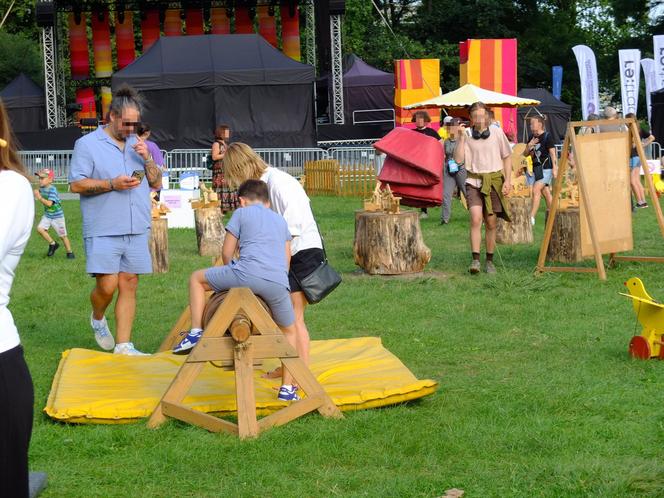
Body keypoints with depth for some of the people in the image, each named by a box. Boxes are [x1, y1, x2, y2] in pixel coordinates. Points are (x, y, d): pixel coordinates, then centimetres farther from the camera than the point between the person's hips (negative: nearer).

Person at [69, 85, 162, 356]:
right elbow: (76, 184, -6)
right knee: (107, 285, -10)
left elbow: (157, 183, 15)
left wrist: (147, 159, -4)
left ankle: (123, 345, 7)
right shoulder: (87, 144, -1)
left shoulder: (137, 144, 15)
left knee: (129, 284, 3)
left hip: (137, 230, 5)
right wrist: (112, 184, -16)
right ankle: (98, 318, 23)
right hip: (103, 231, -5)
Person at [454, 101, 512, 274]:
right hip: (474, 181, -1)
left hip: (494, 180, 1)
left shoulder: (496, 132, 2)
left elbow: (507, 157, 8)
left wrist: (508, 180, 0)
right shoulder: (467, 135, 2)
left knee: (491, 223, 4)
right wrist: (461, 138, -11)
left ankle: (490, 261, 16)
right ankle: (475, 260, -20)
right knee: (476, 218, -18)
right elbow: (459, 159, -5)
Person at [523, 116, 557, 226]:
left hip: (546, 169, -8)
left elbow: (552, 153, -13)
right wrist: (529, 145, -5)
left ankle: (531, 218, -23)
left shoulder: (547, 136, -9)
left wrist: (555, 168, -21)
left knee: (536, 190, -19)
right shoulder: (531, 137, 12)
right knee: (546, 193, 11)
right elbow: (525, 154, 15)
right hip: (536, 169, 8)